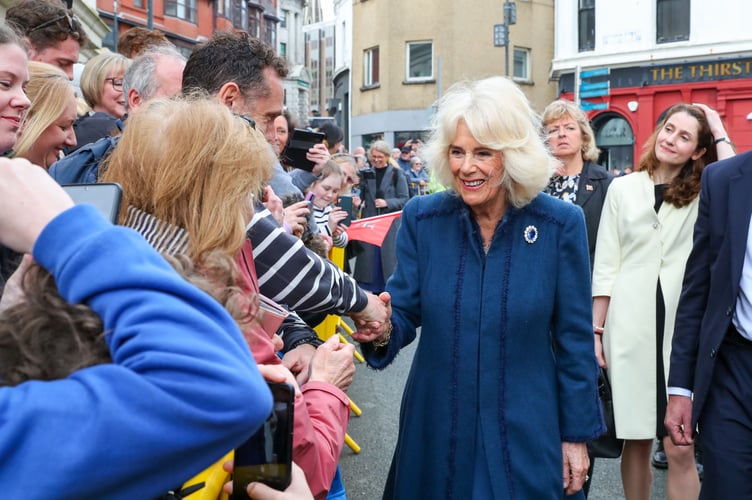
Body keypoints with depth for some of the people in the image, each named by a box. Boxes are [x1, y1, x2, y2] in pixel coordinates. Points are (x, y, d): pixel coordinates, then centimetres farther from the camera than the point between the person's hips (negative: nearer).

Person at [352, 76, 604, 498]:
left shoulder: (560, 223, -11)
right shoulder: (422, 217, -7)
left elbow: (574, 339, -5)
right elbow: (406, 311, -1)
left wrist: (576, 434, -2)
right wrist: (383, 329, -24)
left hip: (527, 432, -2)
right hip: (437, 427, 2)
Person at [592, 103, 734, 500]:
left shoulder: (703, 194, 6)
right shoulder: (623, 187, 7)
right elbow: (605, 266, 6)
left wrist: (719, 132, -5)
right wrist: (595, 331, 3)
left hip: (682, 329, -1)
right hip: (629, 328, 1)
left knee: (680, 450, 0)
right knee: (636, 441, 10)